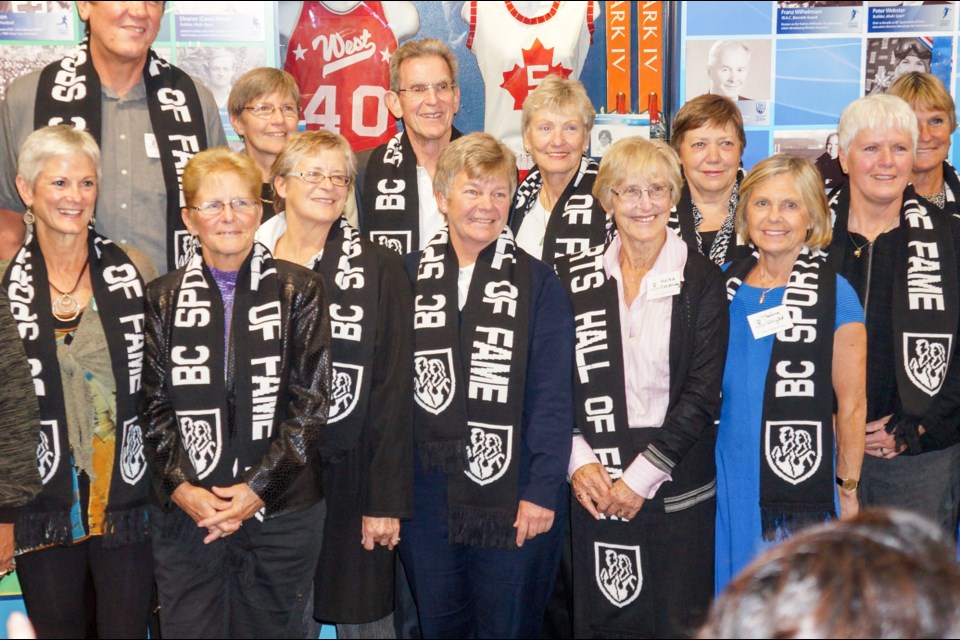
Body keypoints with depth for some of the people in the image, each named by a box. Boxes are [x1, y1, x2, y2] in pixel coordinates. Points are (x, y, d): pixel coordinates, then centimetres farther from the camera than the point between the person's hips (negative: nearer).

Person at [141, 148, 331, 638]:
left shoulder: (300, 292, 1)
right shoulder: (163, 299, 7)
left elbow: (312, 402, -4)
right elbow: (153, 407, 4)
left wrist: (258, 488, -12)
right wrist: (181, 488, -11)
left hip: (280, 514, -1)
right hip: (184, 515, 1)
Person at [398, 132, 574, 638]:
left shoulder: (537, 283, -2)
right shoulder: (409, 276, 3)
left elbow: (551, 398, -5)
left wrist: (542, 489, -12)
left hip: (512, 493, -2)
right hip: (426, 491, 2)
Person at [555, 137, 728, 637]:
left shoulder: (701, 279, -1)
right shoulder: (573, 276, 5)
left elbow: (703, 393, -6)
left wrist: (644, 475, -11)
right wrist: (578, 460, -7)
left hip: (677, 486, -2)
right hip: (595, 486, 2)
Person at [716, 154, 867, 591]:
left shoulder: (834, 293, -6)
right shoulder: (726, 282, 7)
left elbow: (851, 404, -4)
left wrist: (848, 489, -4)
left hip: (801, 485, -4)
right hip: (727, 478, 4)